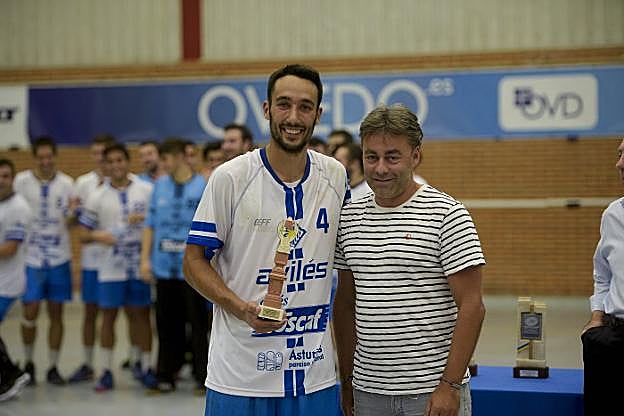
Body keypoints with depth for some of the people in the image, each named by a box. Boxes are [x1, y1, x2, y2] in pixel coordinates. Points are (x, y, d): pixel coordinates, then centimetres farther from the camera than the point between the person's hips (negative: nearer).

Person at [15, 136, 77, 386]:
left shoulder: (66, 183, 2)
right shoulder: (21, 181, -2)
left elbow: (69, 224, 3)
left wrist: (72, 214, -18)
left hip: (59, 258, 1)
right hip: (31, 258, -1)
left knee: (56, 314, 5)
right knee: (30, 313, 0)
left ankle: (53, 367, 15)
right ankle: (28, 364, 19)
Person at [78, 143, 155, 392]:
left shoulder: (147, 190, 1)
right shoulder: (97, 197, 3)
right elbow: (83, 234, 4)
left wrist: (144, 218, -15)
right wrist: (97, 235, -18)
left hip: (141, 266, 0)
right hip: (110, 268, 1)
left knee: (142, 315, 6)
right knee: (108, 316, 5)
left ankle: (146, 368, 15)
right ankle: (107, 371, 13)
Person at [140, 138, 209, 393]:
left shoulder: (203, 186, -1)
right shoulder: (160, 186, 11)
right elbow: (150, 224, 12)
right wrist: (145, 258, 6)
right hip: (164, 266, 4)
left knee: (198, 323, 1)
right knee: (167, 324, 10)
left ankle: (203, 375, 8)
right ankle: (166, 375, 19)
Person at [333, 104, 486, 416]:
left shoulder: (447, 215, -9)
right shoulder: (349, 217, 7)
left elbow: (471, 306, -12)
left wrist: (450, 385, -16)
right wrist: (346, 379, 11)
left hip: (432, 391, -4)